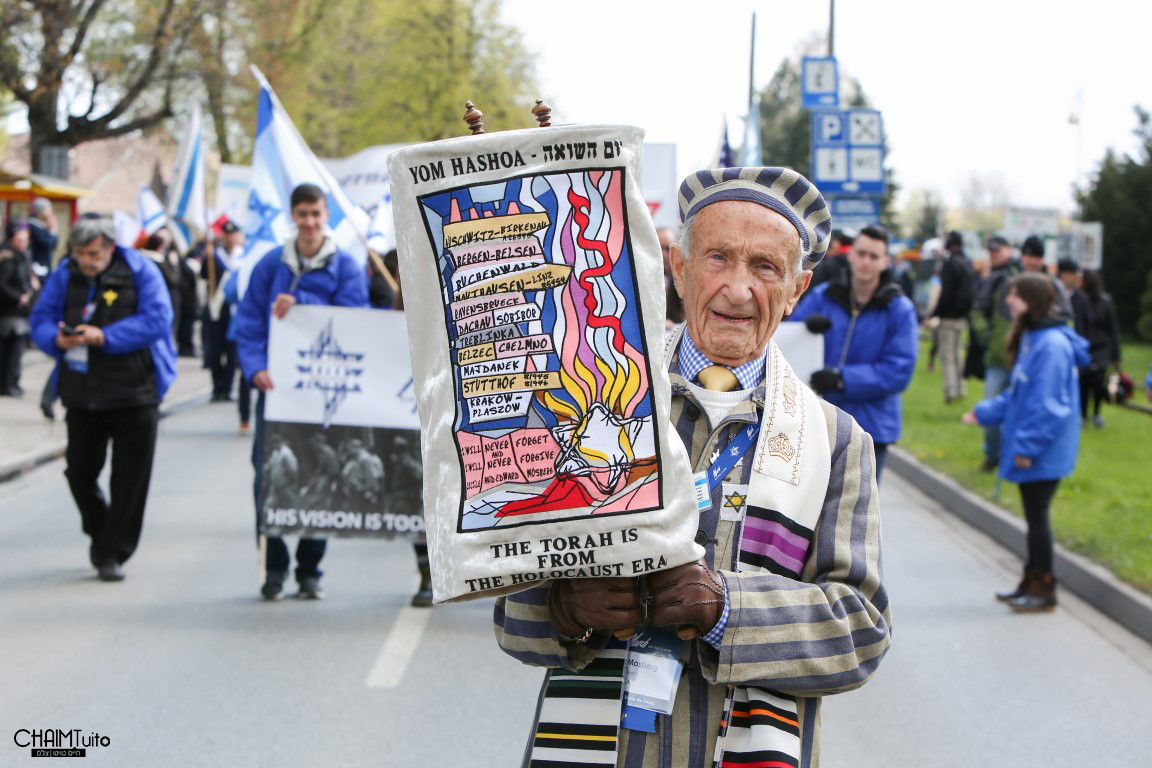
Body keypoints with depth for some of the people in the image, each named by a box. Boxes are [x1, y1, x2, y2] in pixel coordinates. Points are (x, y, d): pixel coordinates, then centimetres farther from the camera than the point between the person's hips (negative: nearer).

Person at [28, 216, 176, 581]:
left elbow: (156, 320, -18)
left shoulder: (140, 273, -8)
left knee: (129, 479, 0)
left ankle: (114, 553, 10)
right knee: (79, 470, 7)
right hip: (81, 394, 4)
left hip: (133, 392, -3)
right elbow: (41, 318, 4)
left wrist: (104, 337, -25)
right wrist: (57, 339, -20)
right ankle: (100, 532, 33)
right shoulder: (65, 274, 3)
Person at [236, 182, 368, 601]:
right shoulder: (270, 265, 7)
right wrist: (256, 368, -12)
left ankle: (309, 570, 14)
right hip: (276, 386, 1)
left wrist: (299, 306, -18)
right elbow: (248, 321, 4)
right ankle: (274, 566, 5)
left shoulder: (346, 268, 3)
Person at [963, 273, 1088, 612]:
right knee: (1034, 516, 16)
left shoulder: (1052, 345, -21)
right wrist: (984, 412, 16)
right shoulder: (1030, 339, 10)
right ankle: (1032, 582, 26)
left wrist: (1027, 446, -19)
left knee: (1037, 516, -1)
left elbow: (1047, 404, -22)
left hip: (1043, 454, -9)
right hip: (1029, 449, 9)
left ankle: (1043, 588, 9)